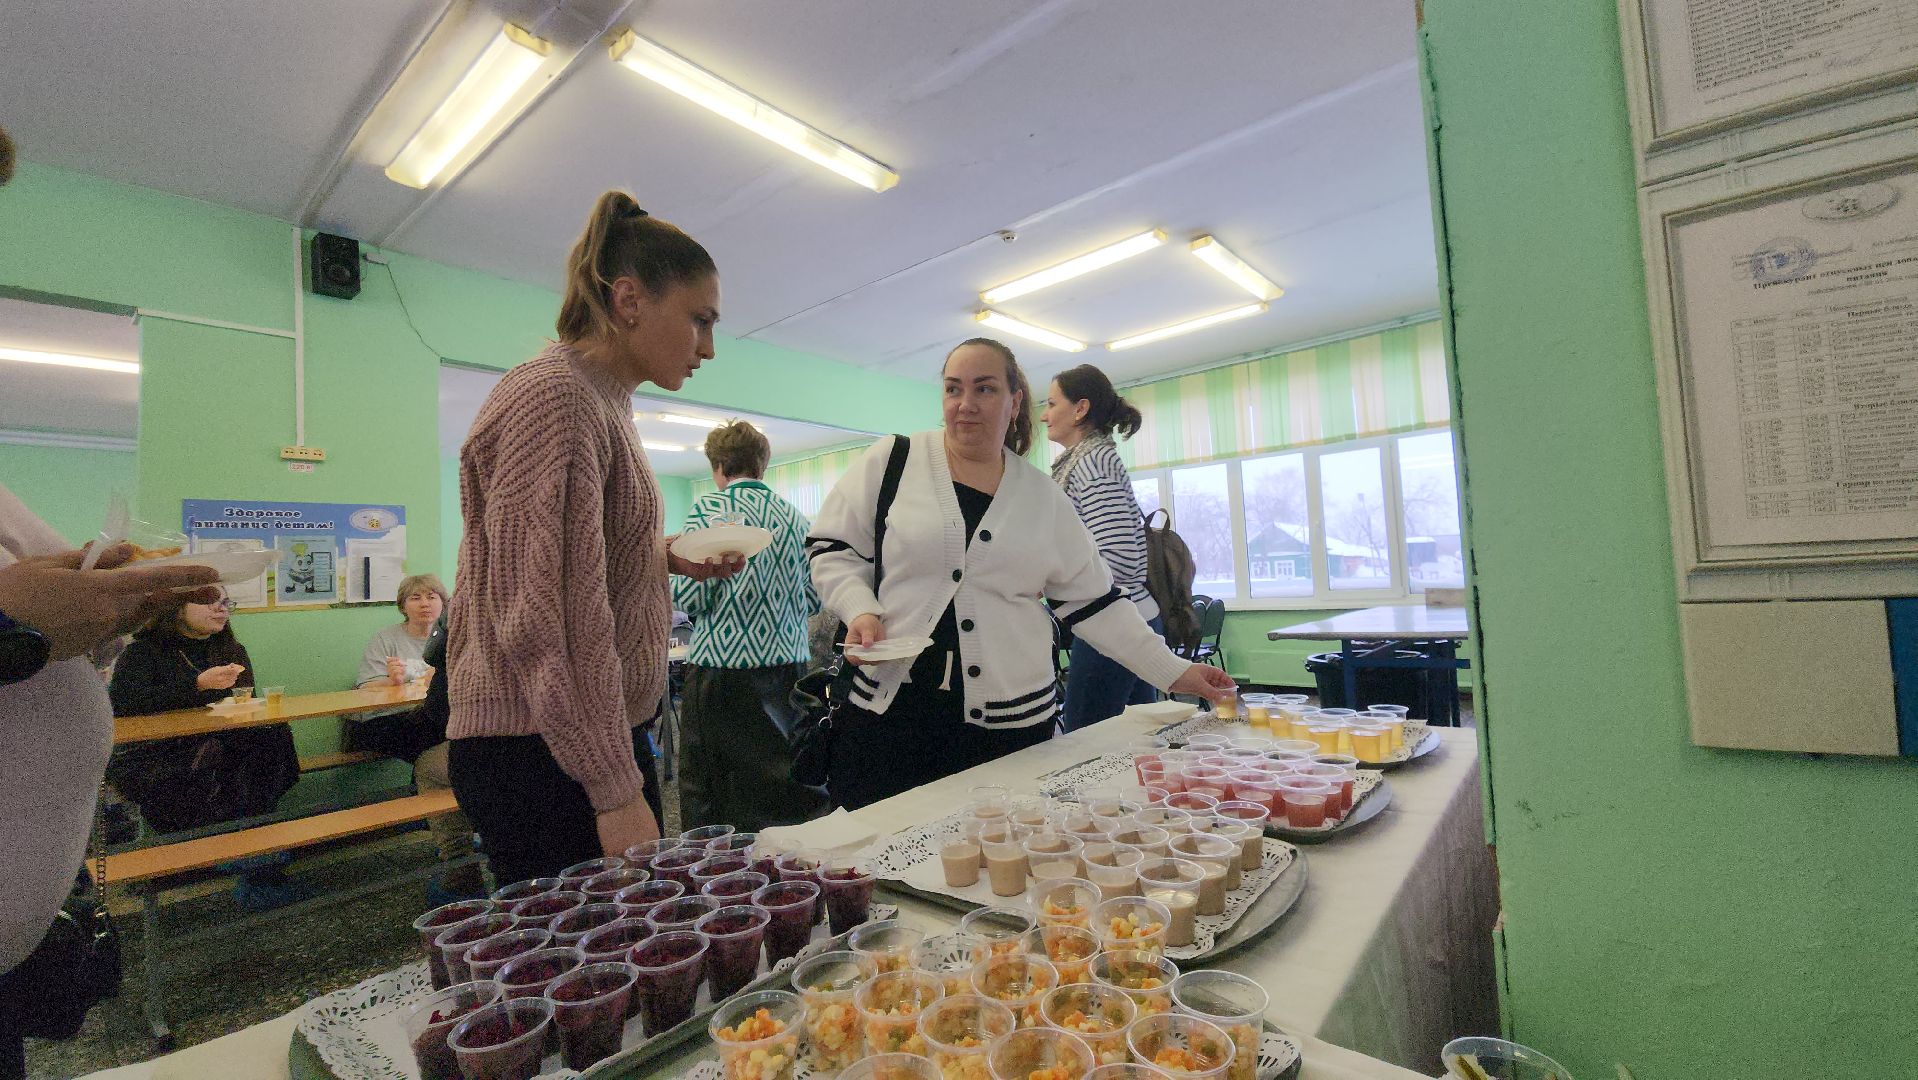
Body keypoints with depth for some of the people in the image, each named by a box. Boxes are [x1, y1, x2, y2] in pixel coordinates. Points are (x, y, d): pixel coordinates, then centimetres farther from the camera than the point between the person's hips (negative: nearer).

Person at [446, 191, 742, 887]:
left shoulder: (602, 402, 15)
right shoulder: (554, 394, -15)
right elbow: (531, 621, -22)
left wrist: (668, 558, 6)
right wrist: (616, 791, -21)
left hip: (602, 734, 9)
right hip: (542, 753, -9)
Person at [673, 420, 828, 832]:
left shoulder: (707, 508, -6)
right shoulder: (794, 516, 8)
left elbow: (692, 596, -11)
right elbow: (813, 599, 6)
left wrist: (675, 571, 11)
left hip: (722, 666, -4)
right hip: (788, 662, 5)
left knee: (704, 790, 9)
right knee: (784, 780, 15)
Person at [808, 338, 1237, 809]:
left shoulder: (1043, 496, 7)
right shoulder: (894, 460, 0)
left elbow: (1093, 602, 9)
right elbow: (833, 548, 5)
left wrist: (1174, 673, 6)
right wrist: (862, 612, -14)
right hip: (888, 712, -1)